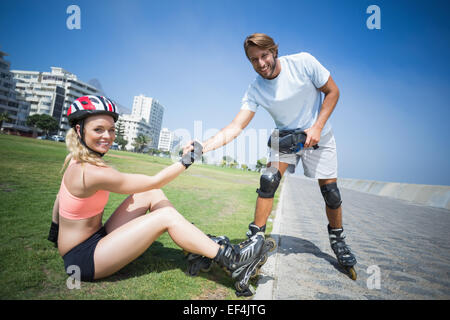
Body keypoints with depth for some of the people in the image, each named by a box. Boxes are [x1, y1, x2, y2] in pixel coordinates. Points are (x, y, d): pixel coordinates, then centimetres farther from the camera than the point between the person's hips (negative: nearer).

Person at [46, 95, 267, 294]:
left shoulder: (77, 160, 2)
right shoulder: (92, 172, -27)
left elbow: (60, 198, 16)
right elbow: (155, 181, -24)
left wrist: (54, 233, 30)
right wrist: (187, 160, -14)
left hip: (95, 237, 9)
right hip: (82, 258, -9)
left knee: (152, 195, -3)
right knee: (166, 216, -20)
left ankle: (201, 246, 1)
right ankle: (233, 262, -14)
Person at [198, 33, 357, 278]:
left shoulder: (303, 62, -20)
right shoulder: (255, 90, -16)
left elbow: (332, 91, -10)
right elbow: (236, 127, -23)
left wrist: (317, 128, -20)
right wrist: (203, 146, -37)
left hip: (317, 134, 0)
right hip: (285, 136, 1)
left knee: (330, 190, -1)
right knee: (269, 180, -19)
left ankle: (338, 240, 25)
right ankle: (255, 237, -3)